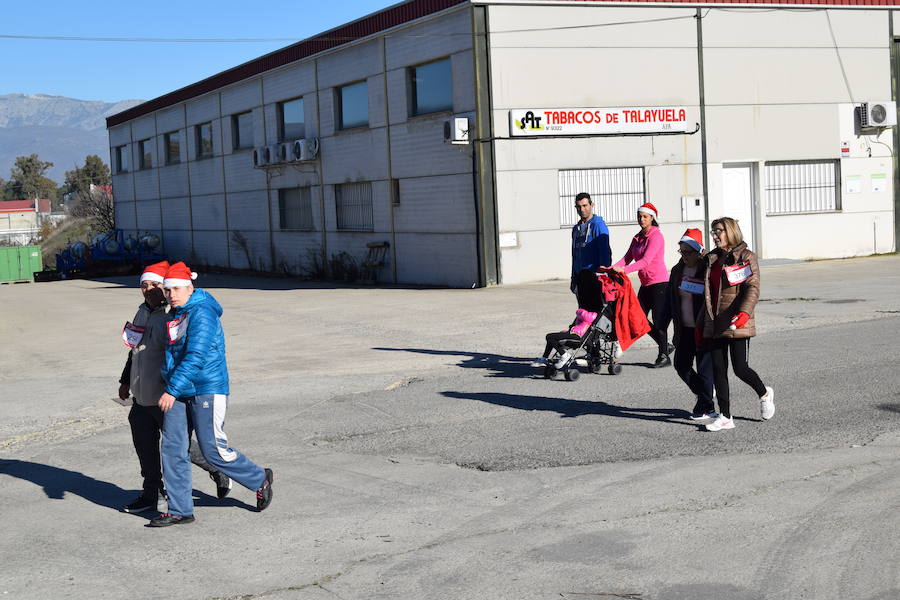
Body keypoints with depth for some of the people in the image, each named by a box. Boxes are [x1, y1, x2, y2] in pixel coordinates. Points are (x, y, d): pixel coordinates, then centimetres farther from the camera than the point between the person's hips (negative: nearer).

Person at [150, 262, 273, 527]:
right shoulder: (176, 315, 13)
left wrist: (172, 390, -27)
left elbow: (195, 356, -24)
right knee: (172, 448, 3)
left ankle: (260, 480, 20)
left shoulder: (202, 313, -15)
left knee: (213, 450, -3)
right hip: (178, 393, 8)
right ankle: (180, 510, 11)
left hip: (206, 390, -8)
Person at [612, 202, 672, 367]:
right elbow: (627, 258, 6)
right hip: (646, 284, 8)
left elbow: (646, 261, -23)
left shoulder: (656, 236, -12)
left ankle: (664, 356, 5)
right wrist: (611, 268, -11)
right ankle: (666, 345, 22)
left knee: (659, 321, -6)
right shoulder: (637, 238, 13)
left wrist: (624, 270, -33)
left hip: (659, 282, -8)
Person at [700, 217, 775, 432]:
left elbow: (753, 288, -12)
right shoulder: (712, 259, 15)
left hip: (737, 324, -6)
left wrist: (744, 313, -26)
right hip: (715, 324, 6)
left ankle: (764, 394, 25)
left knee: (740, 368, -5)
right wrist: (705, 322, 15)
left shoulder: (746, 257, -3)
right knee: (718, 369, 3)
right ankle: (725, 416, 9)